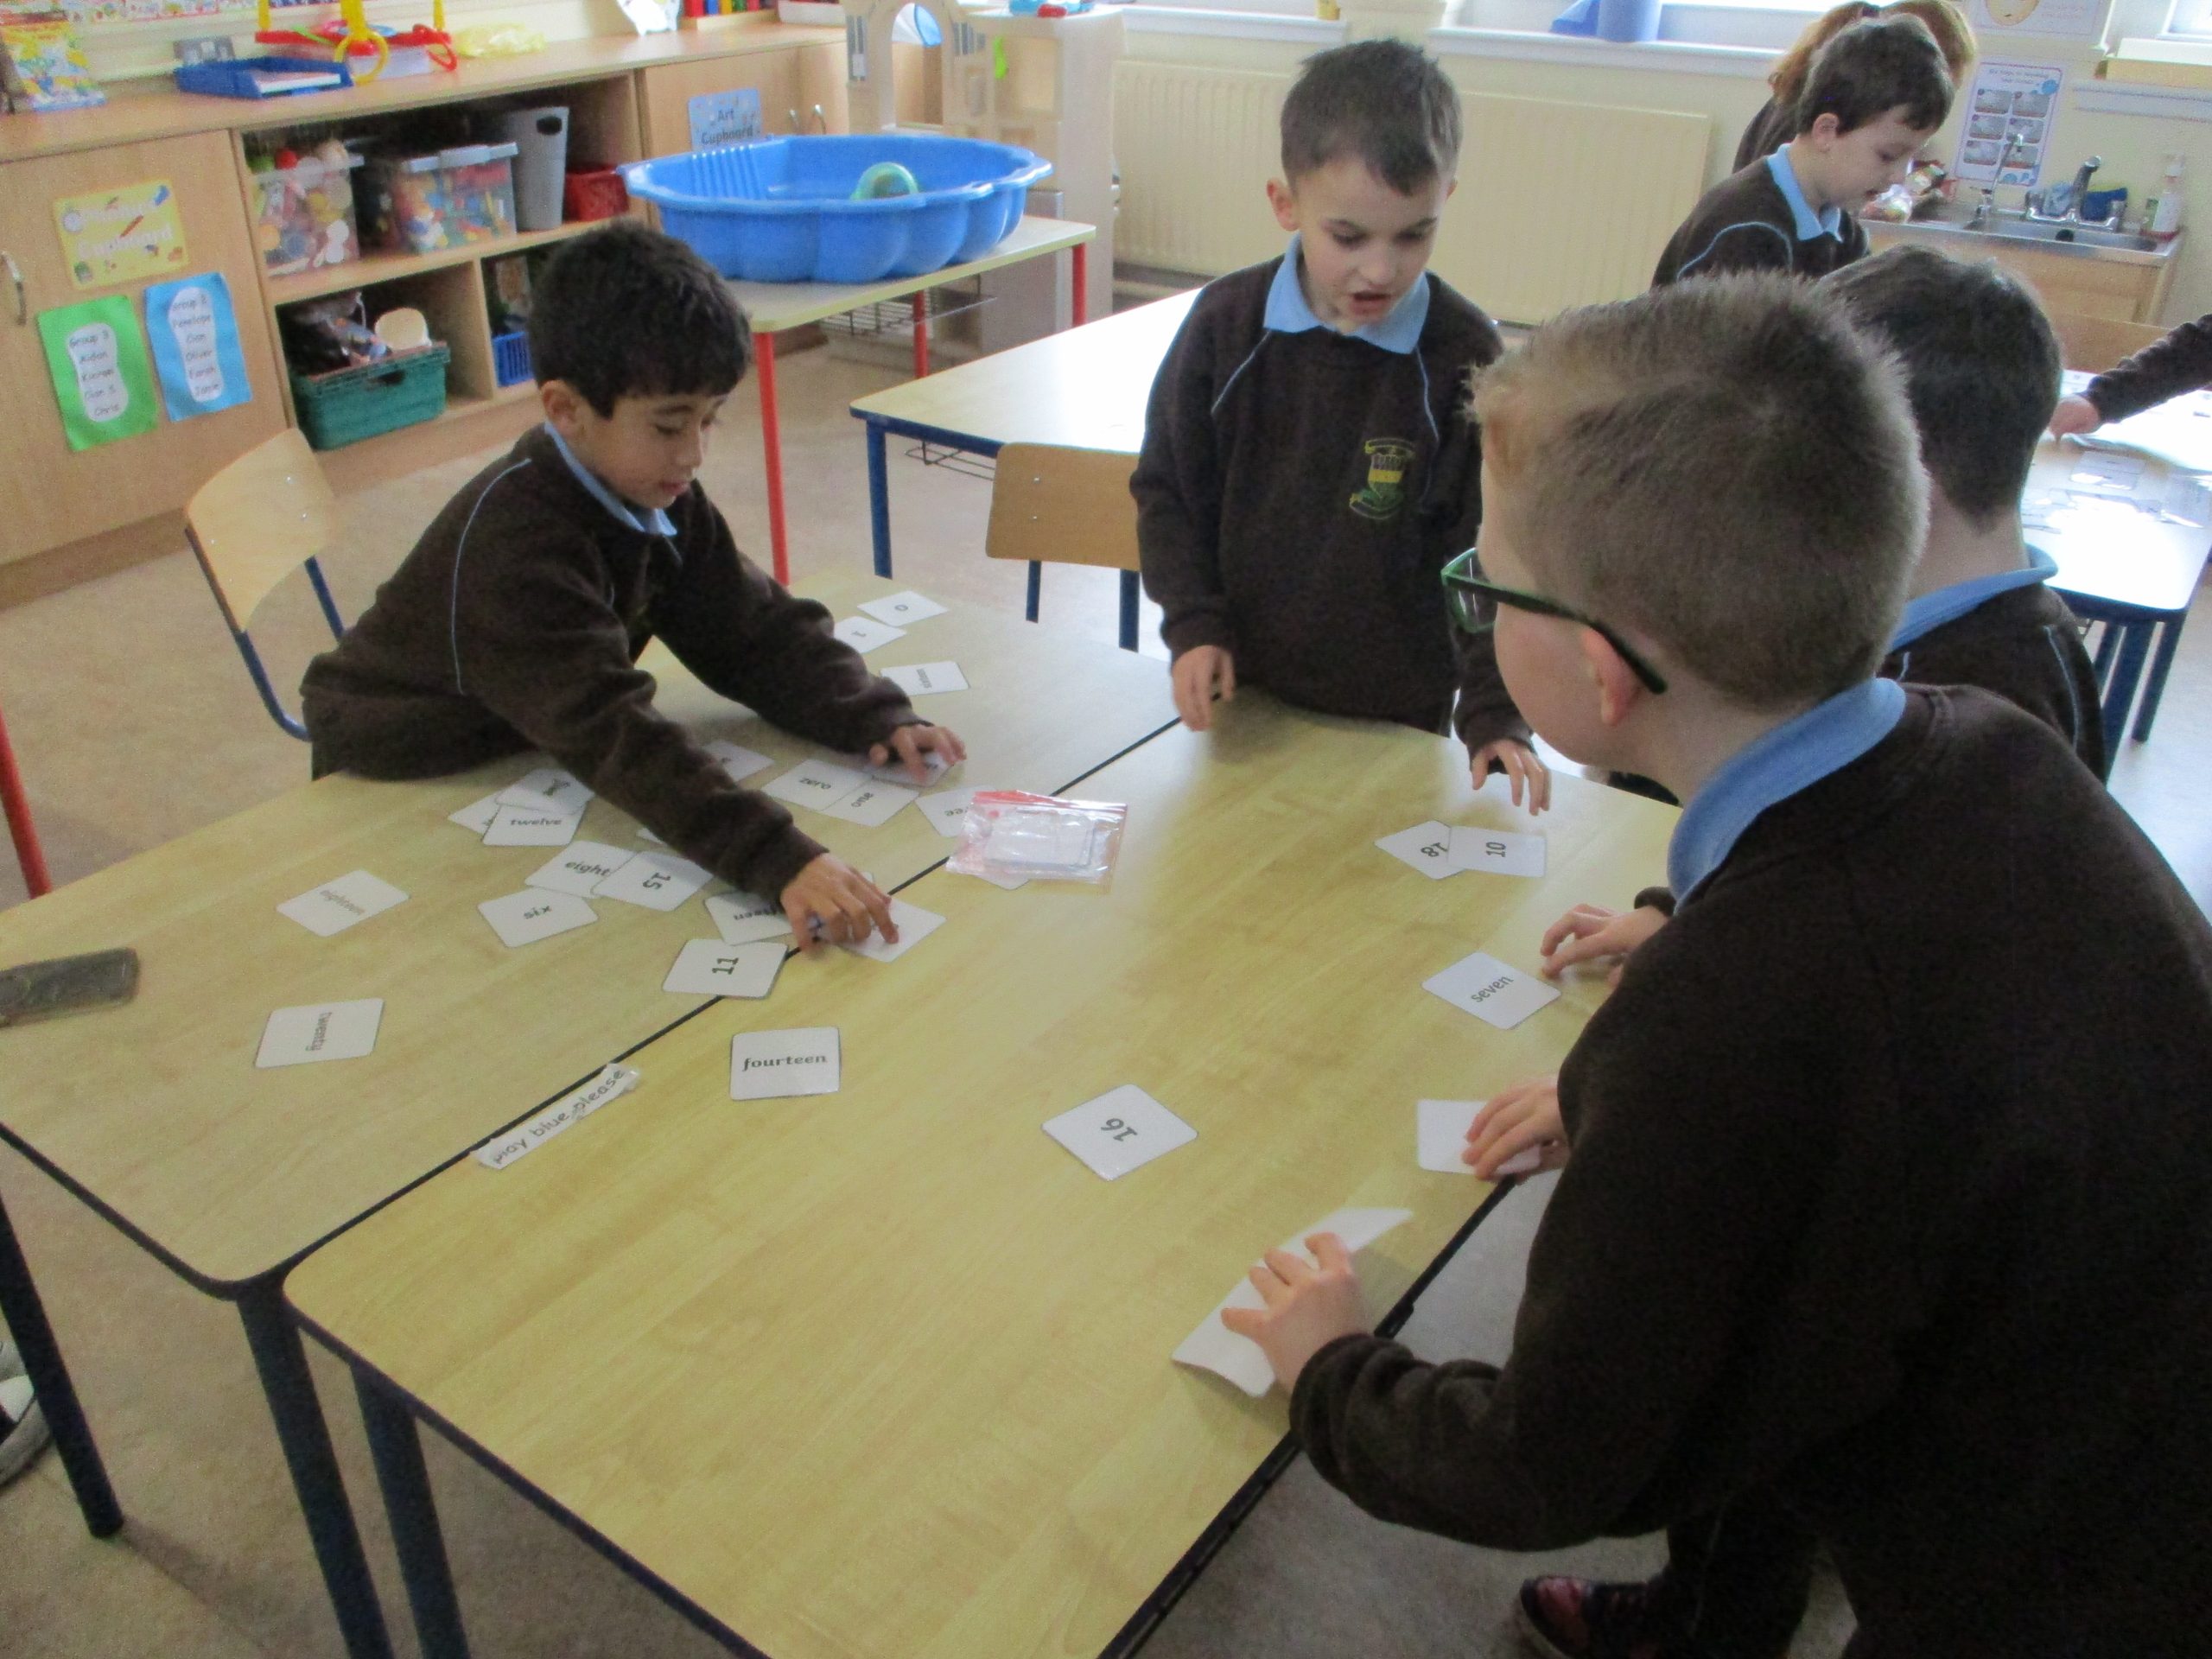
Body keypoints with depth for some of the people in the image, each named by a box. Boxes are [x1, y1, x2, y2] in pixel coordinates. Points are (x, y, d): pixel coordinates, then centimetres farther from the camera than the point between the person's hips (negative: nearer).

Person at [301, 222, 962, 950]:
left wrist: (874, 717, -25)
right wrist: (780, 861, -56)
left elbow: (752, 629, -7)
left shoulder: (659, 499, -10)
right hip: (397, 777, -7)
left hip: (513, 749, 7)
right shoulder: (513, 542, -36)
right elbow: (610, 731, -46)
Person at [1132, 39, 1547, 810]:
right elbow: (1167, 491, 1)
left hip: (1397, 716, -2)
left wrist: (1495, 713, -17)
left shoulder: (1466, 357, -14)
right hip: (1238, 693, 2)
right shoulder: (1226, 322, -8)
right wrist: (1194, 626, -9)